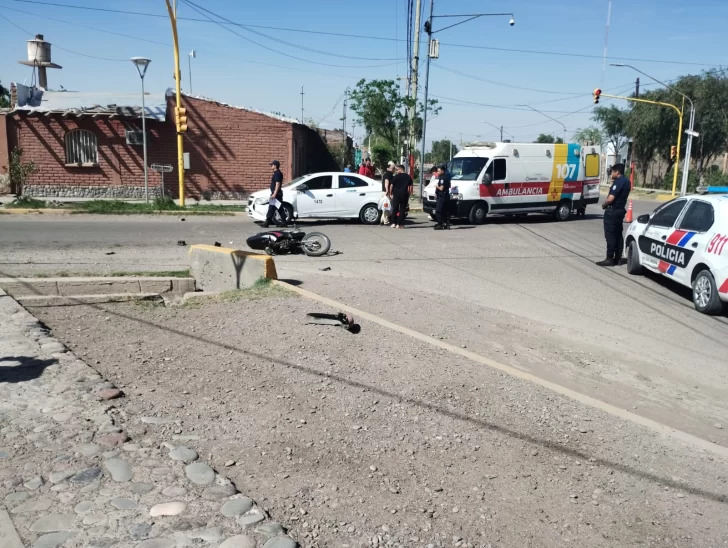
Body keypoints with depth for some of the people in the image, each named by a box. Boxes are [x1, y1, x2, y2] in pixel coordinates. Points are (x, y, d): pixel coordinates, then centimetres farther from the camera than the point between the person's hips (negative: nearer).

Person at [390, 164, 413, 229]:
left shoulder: (396, 177, -3)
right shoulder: (408, 177, 6)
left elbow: (391, 186, -5)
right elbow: (411, 187, 5)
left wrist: (391, 193, 5)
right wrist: (409, 194, 12)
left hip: (396, 195, -2)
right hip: (404, 196, 2)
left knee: (394, 209, 9)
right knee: (402, 210, 4)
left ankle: (393, 223, 8)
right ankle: (399, 224, 2)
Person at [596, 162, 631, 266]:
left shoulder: (618, 182, -18)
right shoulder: (626, 181, 12)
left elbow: (610, 198, -25)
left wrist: (604, 205, -6)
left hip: (612, 211, -10)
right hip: (620, 210, 10)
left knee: (610, 235, -6)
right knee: (618, 235, 12)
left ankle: (609, 259, -4)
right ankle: (618, 259, 15)